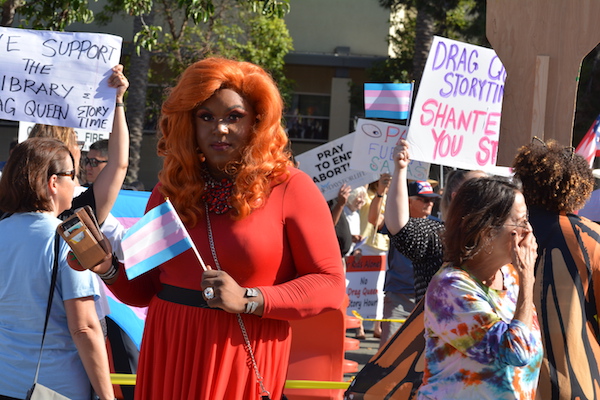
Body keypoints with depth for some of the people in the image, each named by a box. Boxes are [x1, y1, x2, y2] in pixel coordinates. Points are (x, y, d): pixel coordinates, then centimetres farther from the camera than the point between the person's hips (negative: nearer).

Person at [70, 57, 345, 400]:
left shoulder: (289, 188, -4)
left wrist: (248, 300, -16)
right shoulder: (171, 190, 9)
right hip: (169, 359, 4)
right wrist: (108, 270, -5)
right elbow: (145, 290, 15)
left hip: (245, 360, -4)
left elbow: (330, 285, -8)